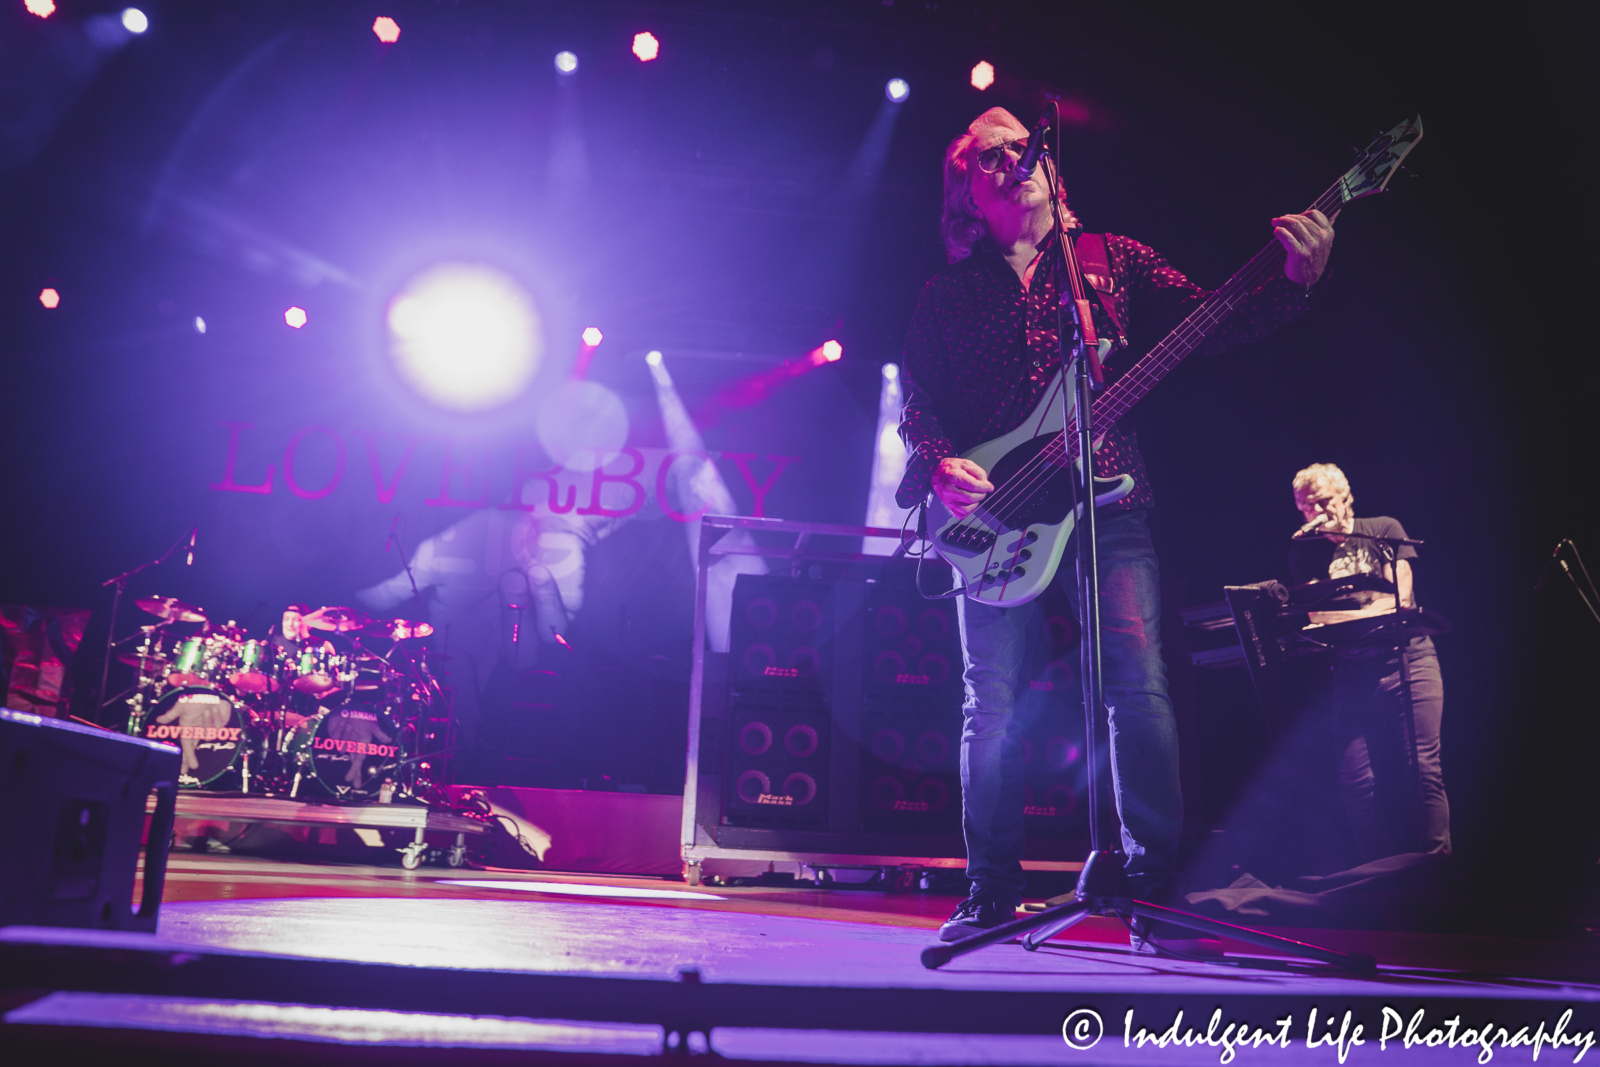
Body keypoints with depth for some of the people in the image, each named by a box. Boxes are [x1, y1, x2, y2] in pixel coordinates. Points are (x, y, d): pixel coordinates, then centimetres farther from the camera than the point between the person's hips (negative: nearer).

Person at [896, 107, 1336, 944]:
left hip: (1108, 507, 0)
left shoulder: (1115, 259, 14)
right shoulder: (949, 293, 15)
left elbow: (1214, 324, 4)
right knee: (993, 705, -2)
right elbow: (916, 399, 11)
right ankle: (992, 892, 12)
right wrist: (941, 465, -9)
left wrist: (1294, 282, -13)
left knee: (1141, 688, -11)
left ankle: (1157, 882, 2)